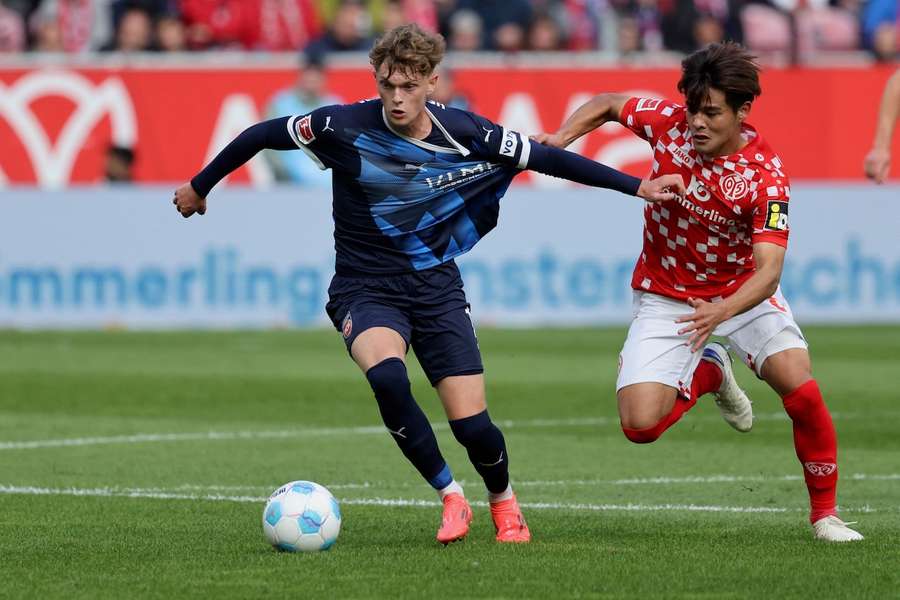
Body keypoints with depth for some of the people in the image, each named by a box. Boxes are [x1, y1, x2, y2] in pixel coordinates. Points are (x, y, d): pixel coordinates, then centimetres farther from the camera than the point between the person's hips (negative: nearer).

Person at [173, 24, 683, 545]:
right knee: (387, 376, -34)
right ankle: (451, 496, -13)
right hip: (366, 289, -1)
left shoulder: (465, 134, -11)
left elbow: (547, 158, 0)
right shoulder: (344, 128, -16)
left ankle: (503, 500, 27)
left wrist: (637, 186, 1)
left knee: (472, 425, -9)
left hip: (436, 286, 1)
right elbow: (261, 135, -1)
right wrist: (200, 187, 9)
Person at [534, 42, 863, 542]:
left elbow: (768, 270, -34)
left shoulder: (766, 176, -25)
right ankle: (708, 373, 21)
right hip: (665, 294, 2)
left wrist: (722, 312, -52)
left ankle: (825, 511, -1)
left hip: (742, 290, -2)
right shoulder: (669, 123, -17)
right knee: (641, 425, -13)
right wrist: (562, 136, -13)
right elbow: (609, 105, 5)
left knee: (801, 388, -23)